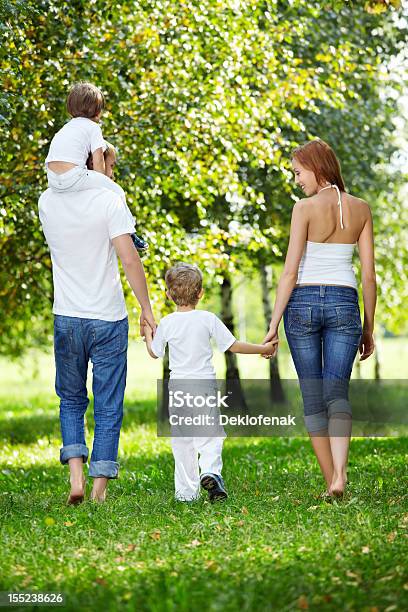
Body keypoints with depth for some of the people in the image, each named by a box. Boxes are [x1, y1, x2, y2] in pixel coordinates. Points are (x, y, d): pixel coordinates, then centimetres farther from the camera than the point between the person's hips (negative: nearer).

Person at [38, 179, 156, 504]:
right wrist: (147, 309, -7)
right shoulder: (108, 200, -12)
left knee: (71, 400, 18)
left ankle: (76, 475, 2)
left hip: (66, 318, 3)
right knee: (108, 407, 6)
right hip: (108, 318, -3)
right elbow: (130, 260, -15)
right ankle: (99, 488, 6)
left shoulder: (46, 202, 1)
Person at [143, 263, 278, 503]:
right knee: (210, 437, 5)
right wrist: (263, 348, 9)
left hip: (178, 389, 1)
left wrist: (148, 333, 29)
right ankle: (210, 472, -21)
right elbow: (233, 346, -2)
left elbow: (154, 353, 11)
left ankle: (186, 492, 9)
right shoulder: (208, 319, -4)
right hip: (205, 386, -1)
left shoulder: (167, 323, -2)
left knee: (182, 442, 8)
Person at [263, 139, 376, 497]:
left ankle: (330, 481, 8)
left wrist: (274, 323, -7)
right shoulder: (361, 209, 5)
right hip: (344, 304, 2)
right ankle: (339, 474, -22)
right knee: (337, 393, 0)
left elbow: (291, 270, -10)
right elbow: (368, 274, 5)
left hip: (303, 302, -2)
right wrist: (369, 327, 11)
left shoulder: (305, 208, -6)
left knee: (313, 397, 7)